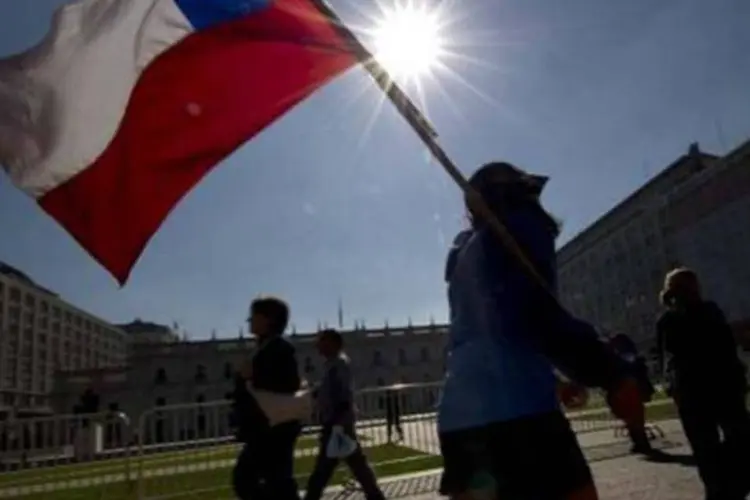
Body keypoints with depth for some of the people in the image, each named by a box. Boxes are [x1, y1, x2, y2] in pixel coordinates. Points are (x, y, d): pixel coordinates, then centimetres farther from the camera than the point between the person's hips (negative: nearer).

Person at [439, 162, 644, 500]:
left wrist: (555, 378, 38)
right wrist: (612, 374, -9)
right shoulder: (521, 225, 4)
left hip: (459, 413, 8)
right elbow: (537, 313, -10)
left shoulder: (465, 254, 25)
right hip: (514, 406, -8)